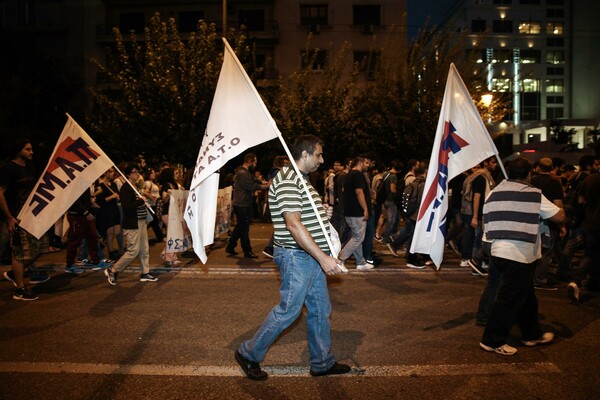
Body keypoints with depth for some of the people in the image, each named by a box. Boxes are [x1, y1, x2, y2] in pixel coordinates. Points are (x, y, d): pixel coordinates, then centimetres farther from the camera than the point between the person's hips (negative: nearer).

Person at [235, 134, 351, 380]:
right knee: (288, 311, 0)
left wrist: (321, 211, 7)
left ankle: (322, 363, 28)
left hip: (311, 257, 10)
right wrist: (324, 258, -28)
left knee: (321, 310, 14)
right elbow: (293, 224, -27)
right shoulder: (287, 180, -18)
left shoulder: (301, 179, 15)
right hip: (296, 257, -10)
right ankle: (249, 354, 18)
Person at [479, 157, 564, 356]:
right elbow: (559, 217, -6)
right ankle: (492, 341, 8)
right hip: (519, 256, -7)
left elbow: (486, 225, 13)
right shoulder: (534, 195, -9)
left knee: (525, 295, 21)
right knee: (509, 299, 1)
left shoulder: (493, 193, 9)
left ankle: (532, 334, 35)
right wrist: (559, 207, 15)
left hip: (499, 251, 8)